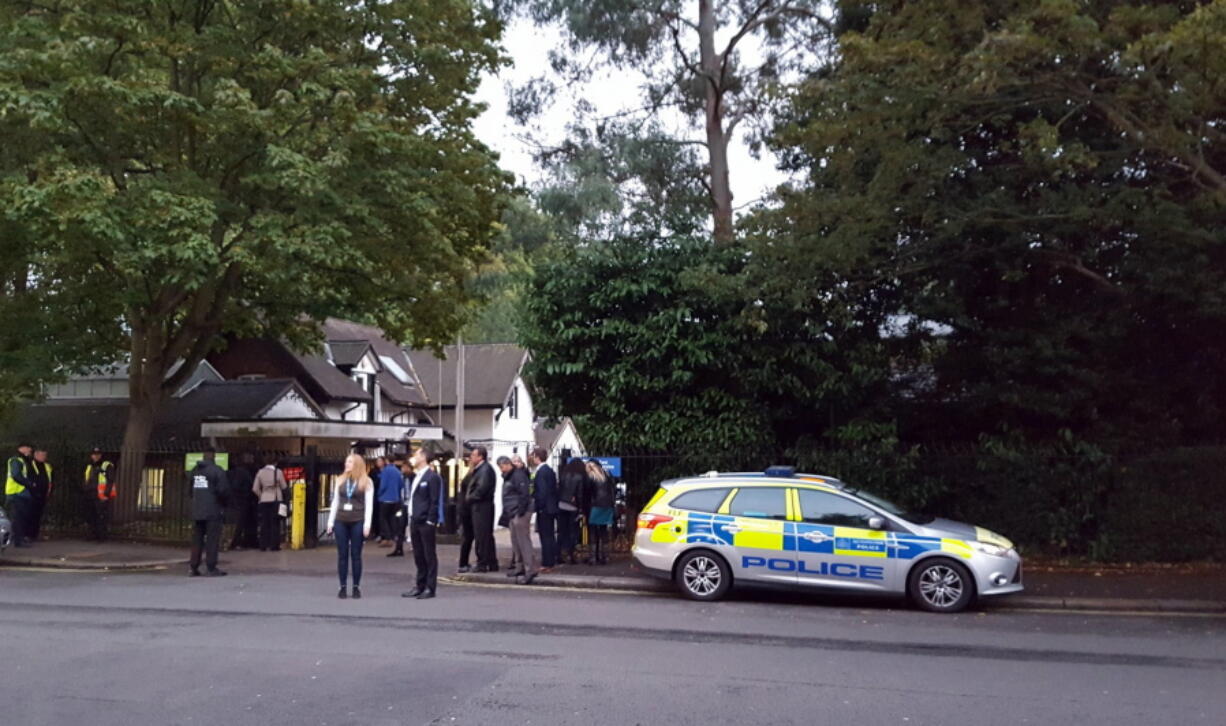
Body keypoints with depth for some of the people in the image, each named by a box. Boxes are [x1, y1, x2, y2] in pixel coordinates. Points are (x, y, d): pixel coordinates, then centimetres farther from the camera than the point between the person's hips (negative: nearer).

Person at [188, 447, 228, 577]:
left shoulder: (194, 471, 11)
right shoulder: (217, 471, -11)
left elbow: (189, 491, 14)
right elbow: (222, 491, -15)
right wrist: (224, 504, 2)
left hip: (197, 511, 6)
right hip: (213, 511, -6)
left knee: (197, 539, 12)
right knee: (212, 540, -3)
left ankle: (193, 567, 13)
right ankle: (211, 568, -3)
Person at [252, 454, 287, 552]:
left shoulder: (260, 472, 0)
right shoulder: (278, 472, -7)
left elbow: (255, 489, 0)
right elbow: (284, 487, -1)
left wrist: (261, 496, 13)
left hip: (263, 500, 3)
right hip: (275, 500, -3)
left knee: (264, 523, 8)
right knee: (275, 523, 3)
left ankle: (263, 546, 8)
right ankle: (274, 546, 2)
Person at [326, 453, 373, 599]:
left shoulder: (366, 482, -1)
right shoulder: (340, 480, 9)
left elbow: (369, 504, -4)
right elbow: (335, 502, 11)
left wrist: (367, 524, -11)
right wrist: (330, 521, 7)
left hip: (357, 522, -3)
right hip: (340, 521, 3)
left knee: (356, 554, 1)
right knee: (342, 555, 4)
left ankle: (356, 587, 8)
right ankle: (343, 587, 8)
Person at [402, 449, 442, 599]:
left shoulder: (432, 476, -10)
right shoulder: (416, 476, 17)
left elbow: (434, 501, -14)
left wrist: (430, 521, -17)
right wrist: (411, 519, 13)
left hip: (426, 522, -8)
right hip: (415, 521, 8)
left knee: (429, 555, -2)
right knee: (418, 556, 12)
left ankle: (430, 588, 3)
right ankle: (420, 586, 18)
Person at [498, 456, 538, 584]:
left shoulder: (518, 475, -12)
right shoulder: (508, 477, 20)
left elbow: (524, 494, -20)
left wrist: (521, 511, -21)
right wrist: (506, 513, 20)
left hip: (520, 514, -10)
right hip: (512, 514, 10)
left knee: (523, 541, -12)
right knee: (515, 541, 13)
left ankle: (531, 569, -14)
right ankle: (520, 566, 21)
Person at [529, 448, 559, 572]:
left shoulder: (541, 471, -16)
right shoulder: (549, 469, 12)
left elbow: (542, 491, -21)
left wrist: (539, 506, -14)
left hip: (544, 509, -9)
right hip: (551, 507, 9)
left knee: (546, 536, -5)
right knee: (550, 535, 14)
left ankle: (547, 563, -2)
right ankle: (551, 561, 21)